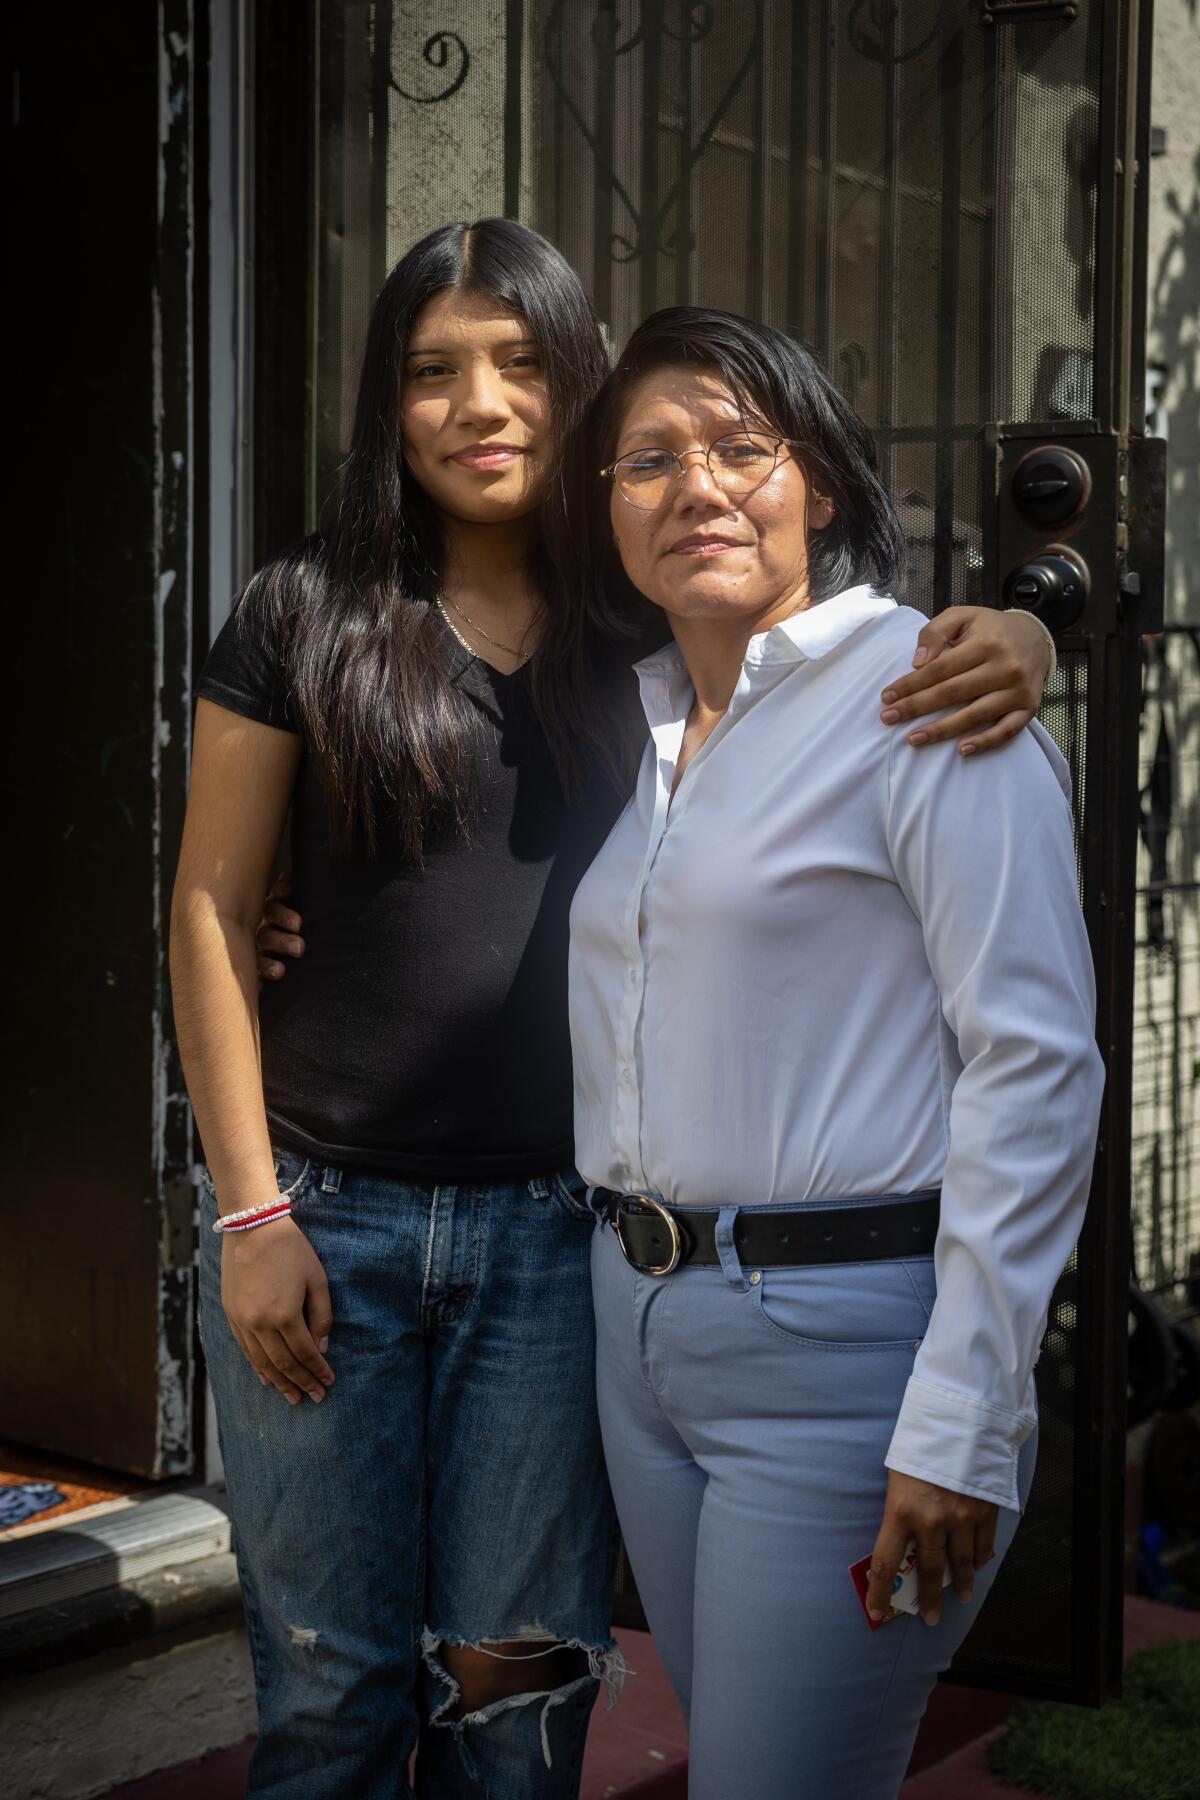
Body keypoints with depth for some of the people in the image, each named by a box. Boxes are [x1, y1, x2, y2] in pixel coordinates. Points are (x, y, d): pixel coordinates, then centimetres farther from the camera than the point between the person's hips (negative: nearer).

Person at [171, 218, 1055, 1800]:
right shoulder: (307, 616, 0)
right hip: (326, 1210, -1)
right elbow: (209, 910, 1)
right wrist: (250, 1211, -4)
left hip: (555, 1228, 1)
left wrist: (1012, 643, -17)